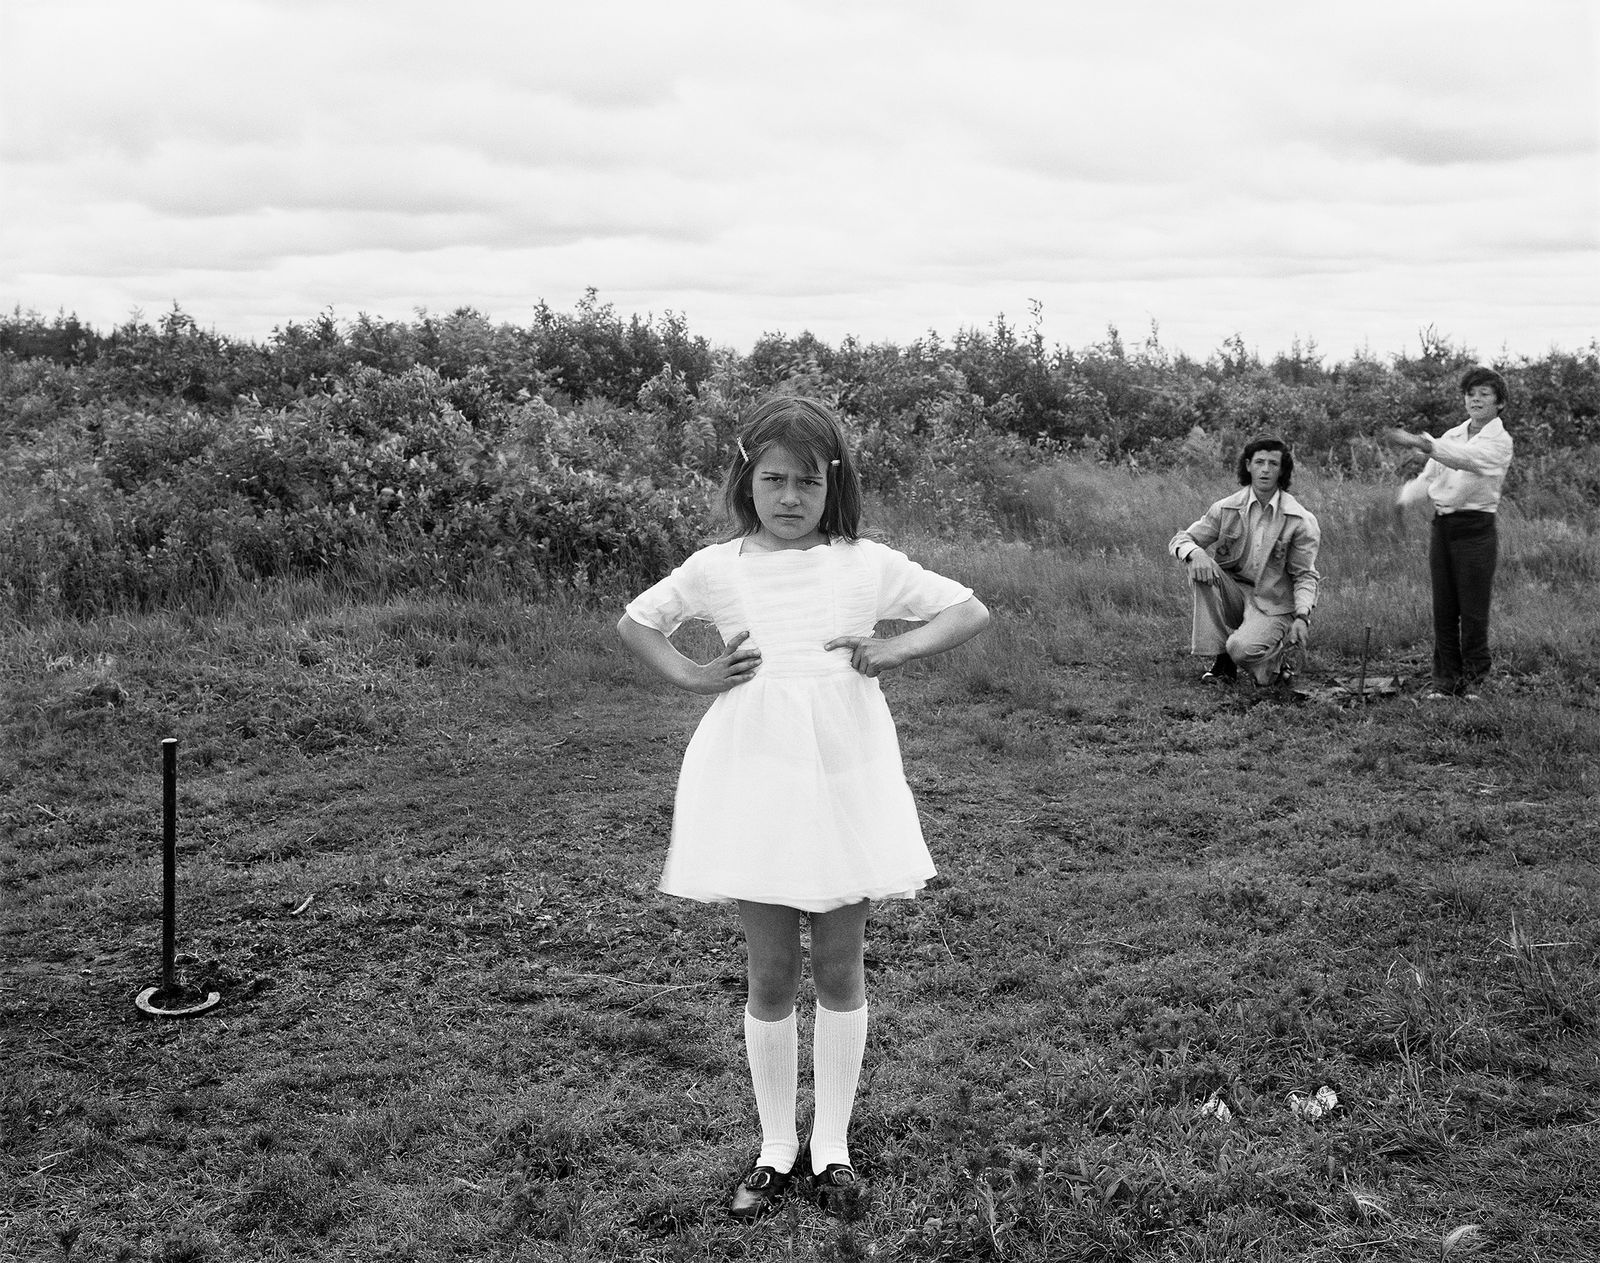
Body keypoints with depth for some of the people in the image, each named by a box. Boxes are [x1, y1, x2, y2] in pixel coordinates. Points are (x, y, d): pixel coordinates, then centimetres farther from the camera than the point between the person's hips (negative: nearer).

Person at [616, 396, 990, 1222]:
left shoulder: (867, 564, -2)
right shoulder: (717, 569, -1)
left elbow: (971, 610, 3)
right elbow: (634, 622, 13)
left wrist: (898, 650, -12)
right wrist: (694, 678, -2)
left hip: (846, 781, 0)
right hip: (756, 783, 0)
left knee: (839, 972, 10)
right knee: (770, 978, 9)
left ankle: (832, 1146, 27)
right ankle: (776, 1148, 26)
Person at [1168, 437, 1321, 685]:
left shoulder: (1301, 520, -7)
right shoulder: (1227, 509, -3)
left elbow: (1305, 576, -4)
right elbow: (1179, 539, -3)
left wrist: (1302, 617, -21)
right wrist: (1195, 553, -28)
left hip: (1272, 604, -3)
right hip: (1233, 592, 3)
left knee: (1242, 649, -32)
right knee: (1201, 570, -27)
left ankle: (1277, 651, 8)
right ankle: (1220, 658, -16)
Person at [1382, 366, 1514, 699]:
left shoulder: (1499, 441, -6)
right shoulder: (1452, 435, 14)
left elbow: (1466, 458, -26)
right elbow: (1429, 476, 10)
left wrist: (1421, 444, -38)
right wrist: (1406, 495, -12)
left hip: (1476, 529, -5)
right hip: (1442, 526, 5)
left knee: (1473, 610, 0)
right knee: (1443, 608, 7)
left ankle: (1472, 680, 12)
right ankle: (1445, 678, 15)